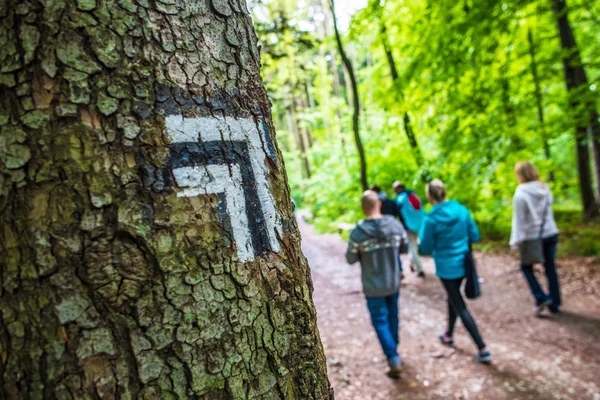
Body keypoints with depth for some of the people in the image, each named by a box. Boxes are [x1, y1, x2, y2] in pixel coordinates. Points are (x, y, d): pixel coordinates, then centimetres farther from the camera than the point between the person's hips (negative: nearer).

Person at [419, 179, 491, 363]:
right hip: (463, 264, 6)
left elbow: (426, 248, -10)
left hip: (447, 268, -6)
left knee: (460, 307, 4)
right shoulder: (462, 210, -6)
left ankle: (483, 350, 5)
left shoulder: (431, 219, -19)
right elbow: (475, 236, 2)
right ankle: (449, 336, 43)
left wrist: (423, 231, 4)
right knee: (453, 298, 25)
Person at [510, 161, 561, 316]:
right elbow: (548, 210, 9)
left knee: (526, 267, 14)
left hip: (533, 237, -5)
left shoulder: (521, 194, -16)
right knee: (550, 268, 12)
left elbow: (519, 220, -15)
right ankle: (555, 303, 20)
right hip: (551, 233, 5)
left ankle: (541, 298, 4)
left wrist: (516, 240, -11)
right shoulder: (545, 188, 2)